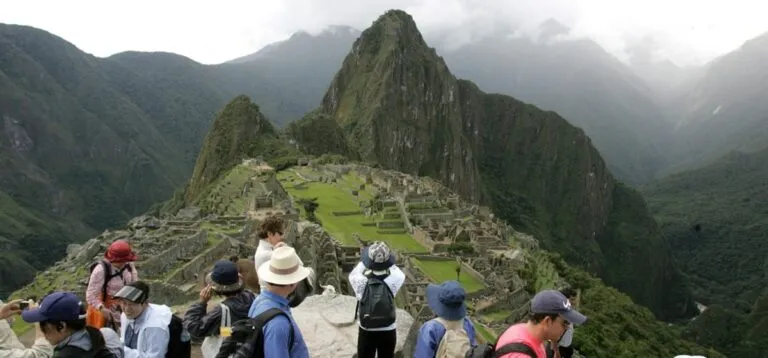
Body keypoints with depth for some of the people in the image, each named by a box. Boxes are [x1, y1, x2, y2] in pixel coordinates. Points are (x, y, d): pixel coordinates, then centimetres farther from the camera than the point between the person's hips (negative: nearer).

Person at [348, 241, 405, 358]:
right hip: (388, 332, 1)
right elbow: (401, 275, 4)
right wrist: (388, 262, 9)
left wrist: (364, 261, 10)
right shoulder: (392, 282, -21)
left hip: (366, 332, 0)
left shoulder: (362, 282, -22)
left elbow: (353, 274, 3)